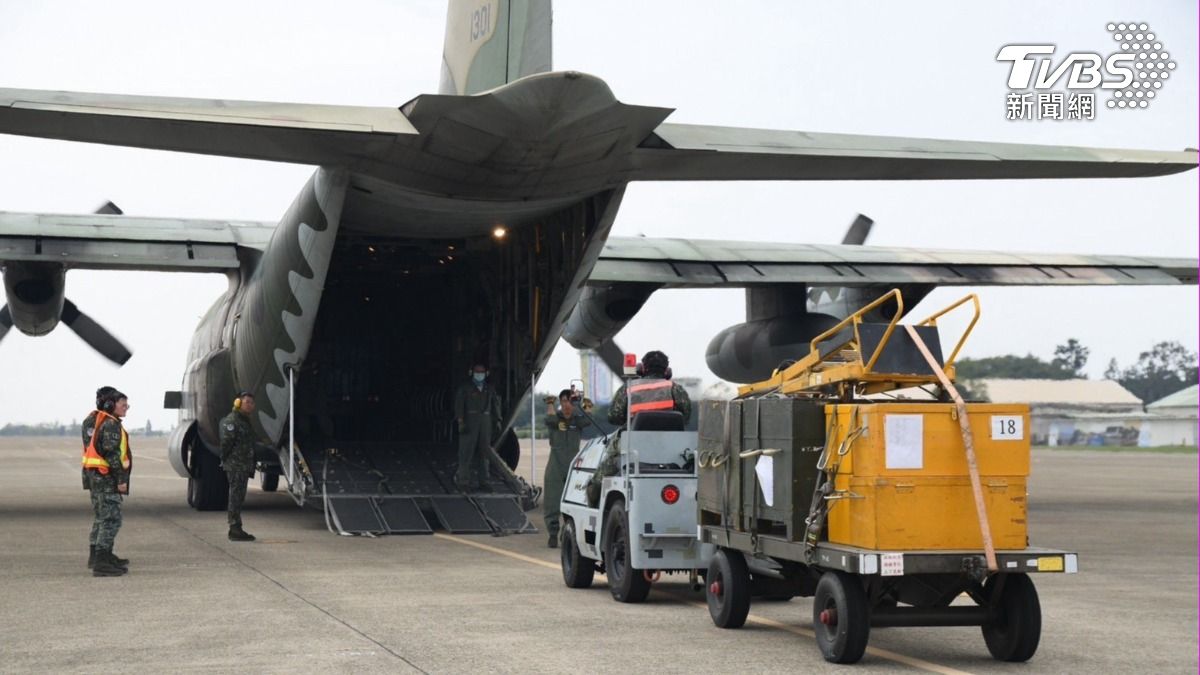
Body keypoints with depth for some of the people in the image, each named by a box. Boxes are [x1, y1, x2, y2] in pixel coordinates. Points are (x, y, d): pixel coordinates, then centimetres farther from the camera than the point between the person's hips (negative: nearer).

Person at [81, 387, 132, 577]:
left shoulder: (92, 421, 13)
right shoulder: (111, 425, -18)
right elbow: (112, 454, -22)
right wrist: (121, 479, -19)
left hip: (92, 474, 10)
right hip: (106, 476, -10)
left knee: (101, 516, 21)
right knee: (111, 519, -9)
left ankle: (96, 555, 32)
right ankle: (101, 563, -12)